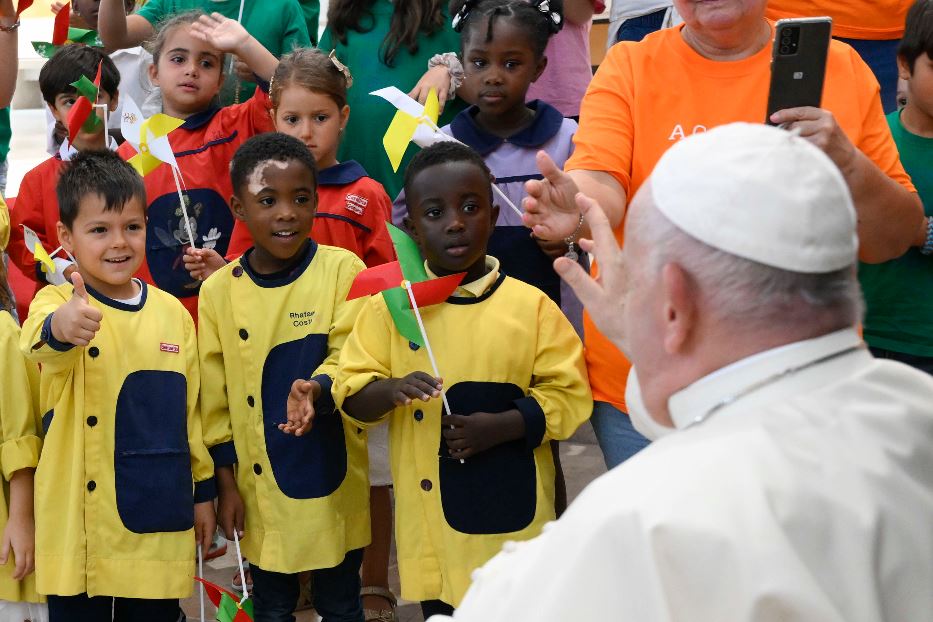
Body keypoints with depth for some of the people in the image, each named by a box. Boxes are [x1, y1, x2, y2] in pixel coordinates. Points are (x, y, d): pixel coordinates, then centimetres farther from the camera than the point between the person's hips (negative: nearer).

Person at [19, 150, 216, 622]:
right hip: (81, 527, -3)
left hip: (160, 526, 3)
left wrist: (204, 491, 16)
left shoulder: (172, 312, 6)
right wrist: (59, 328, -55)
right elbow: (39, 343, -32)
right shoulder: (57, 304, -7)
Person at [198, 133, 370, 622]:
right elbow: (213, 395, 3)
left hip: (330, 481, -2)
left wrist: (314, 389, -33)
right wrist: (225, 482, 2)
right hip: (259, 487, 2)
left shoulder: (342, 270, -8)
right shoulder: (219, 290, -2)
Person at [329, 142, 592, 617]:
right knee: (439, 609, 10)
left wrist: (501, 426, -17)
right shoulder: (391, 307, 0)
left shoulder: (530, 305, -4)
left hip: (512, 516, -1)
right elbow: (350, 394, -1)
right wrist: (393, 390, -23)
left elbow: (569, 395, -3)